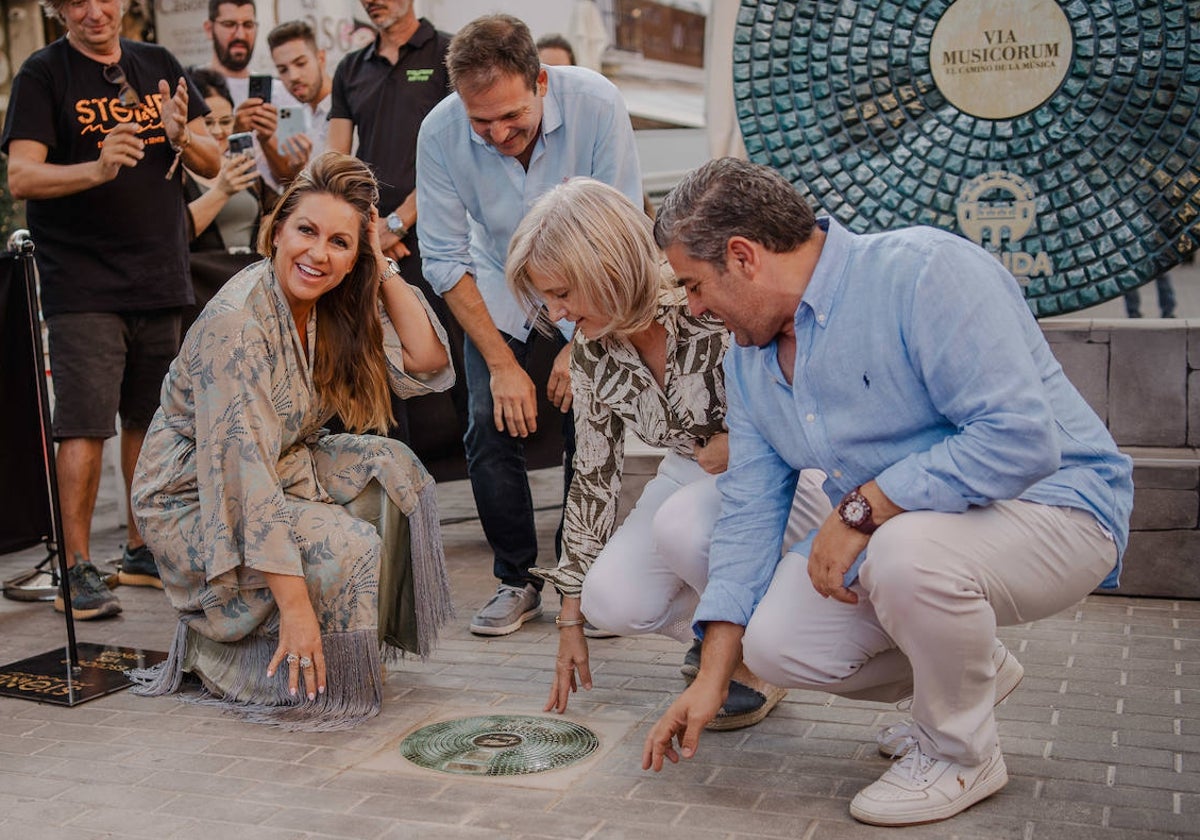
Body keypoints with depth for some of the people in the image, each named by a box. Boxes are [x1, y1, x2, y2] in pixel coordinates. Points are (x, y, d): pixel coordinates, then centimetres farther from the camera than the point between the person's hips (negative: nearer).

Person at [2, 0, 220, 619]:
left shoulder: (158, 66, 13)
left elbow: (212, 163, 10)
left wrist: (179, 134, -12)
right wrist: (96, 168, -29)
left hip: (160, 279, 5)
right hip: (82, 284, -5)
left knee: (150, 420, 11)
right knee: (85, 426, -9)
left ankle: (141, 551, 24)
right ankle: (75, 570, 0)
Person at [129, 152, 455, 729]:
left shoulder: (335, 308, -4)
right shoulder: (237, 321, -28)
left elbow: (426, 364, -9)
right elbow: (241, 470, -33)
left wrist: (384, 267, -14)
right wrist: (295, 604, -36)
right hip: (192, 504, -8)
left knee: (391, 469, -10)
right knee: (344, 548, -26)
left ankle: (366, 639, 3)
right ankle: (211, 646, -2)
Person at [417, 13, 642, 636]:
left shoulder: (596, 104, -28)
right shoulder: (440, 132, -24)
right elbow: (445, 259, -16)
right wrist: (501, 363, -19)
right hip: (497, 286, 1)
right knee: (490, 427, -8)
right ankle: (517, 581, 7)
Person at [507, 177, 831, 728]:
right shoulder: (592, 351, -6)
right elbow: (592, 477, 2)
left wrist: (740, 445, -21)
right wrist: (571, 616, 4)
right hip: (693, 483, 5)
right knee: (613, 602, -20)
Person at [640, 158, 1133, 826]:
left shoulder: (924, 271, -24)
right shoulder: (750, 359, 3)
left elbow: (1019, 436, -32)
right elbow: (748, 513, 5)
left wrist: (860, 509, -27)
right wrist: (713, 678, 1)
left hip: (1051, 507, -8)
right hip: (891, 532, 8)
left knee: (904, 551, -37)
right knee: (775, 642, -8)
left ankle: (960, 755, -7)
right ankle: (975, 671, 18)